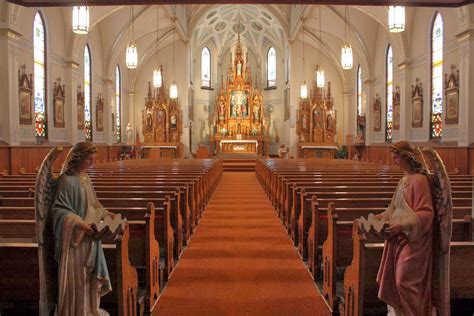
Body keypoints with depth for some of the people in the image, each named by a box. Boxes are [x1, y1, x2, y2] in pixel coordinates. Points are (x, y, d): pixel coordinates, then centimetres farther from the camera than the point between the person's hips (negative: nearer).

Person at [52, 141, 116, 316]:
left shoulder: (85, 178, 7)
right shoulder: (68, 181, -18)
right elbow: (60, 210, -19)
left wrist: (106, 213, 8)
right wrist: (79, 224, -27)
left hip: (89, 235, 8)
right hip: (75, 237, -8)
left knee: (90, 274, 17)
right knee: (76, 276, 3)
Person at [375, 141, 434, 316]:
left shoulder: (419, 180, -17)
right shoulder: (405, 179, 9)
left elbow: (425, 213, -20)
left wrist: (401, 225, -27)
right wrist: (380, 217, 11)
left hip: (412, 240, -9)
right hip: (400, 237, 9)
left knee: (405, 281, -2)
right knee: (393, 279, 14)